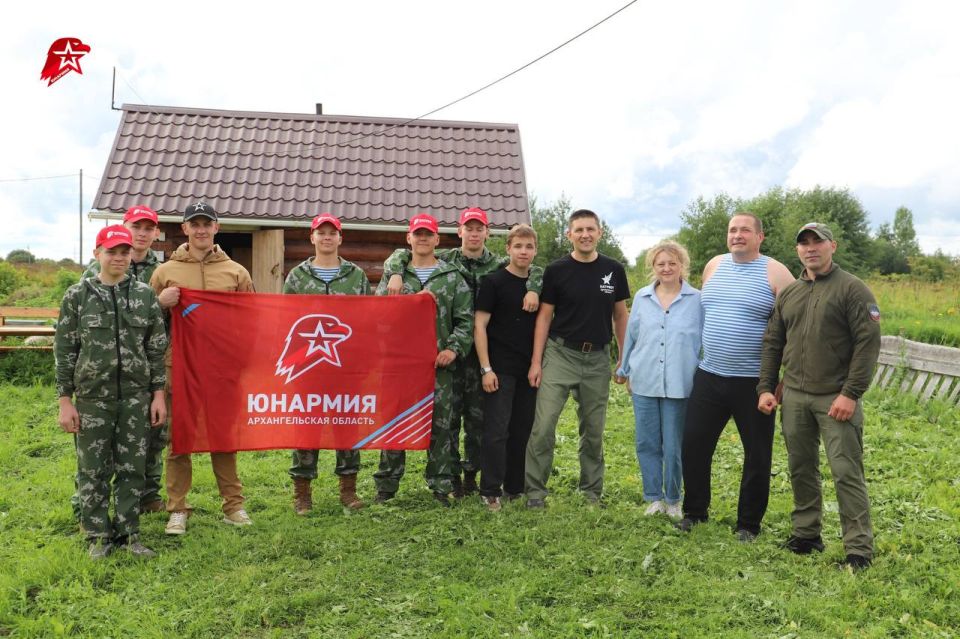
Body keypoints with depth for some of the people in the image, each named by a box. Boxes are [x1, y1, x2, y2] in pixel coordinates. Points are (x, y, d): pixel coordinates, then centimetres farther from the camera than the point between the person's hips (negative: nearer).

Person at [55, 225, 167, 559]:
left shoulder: (145, 294, 4)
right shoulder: (77, 295, 0)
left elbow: (157, 347, 6)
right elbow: (64, 350, 1)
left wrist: (158, 393, 2)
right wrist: (65, 400, -3)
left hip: (136, 396, 1)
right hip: (92, 397, -1)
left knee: (132, 468, 7)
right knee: (93, 470, 6)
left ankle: (128, 533, 19)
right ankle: (99, 536, 19)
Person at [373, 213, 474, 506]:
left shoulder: (453, 277, 8)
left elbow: (465, 319, 4)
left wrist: (454, 348, -8)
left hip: (439, 363, 0)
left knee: (441, 426, 4)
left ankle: (441, 486, 15)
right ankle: (386, 486, 17)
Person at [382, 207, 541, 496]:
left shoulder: (499, 265, 6)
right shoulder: (444, 260, 4)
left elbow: (536, 271, 5)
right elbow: (401, 254, 6)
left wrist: (533, 289, -15)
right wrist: (395, 272, -15)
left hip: (482, 352, 1)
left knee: (478, 415, 5)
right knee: (448, 413, 3)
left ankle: (471, 473, 18)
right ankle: (451, 475, 14)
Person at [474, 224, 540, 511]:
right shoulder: (494, 282, -5)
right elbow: (479, 325, -7)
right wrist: (486, 368, -13)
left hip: (529, 369, 5)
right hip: (500, 368, -5)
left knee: (523, 430, 10)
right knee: (497, 431, -4)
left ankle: (516, 488, 21)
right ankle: (491, 491, 5)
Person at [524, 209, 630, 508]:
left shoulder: (613, 270, 4)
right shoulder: (556, 271, -3)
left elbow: (620, 315, 11)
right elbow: (544, 317, -1)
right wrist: (536, 362, -6)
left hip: (598, 359, 2)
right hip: (560, 354, -2)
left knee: (593, 430, 10)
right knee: (543, 426, -9)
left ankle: (592, 490, 23)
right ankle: (535, 490, 3)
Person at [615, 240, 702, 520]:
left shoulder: (696, 300, 0)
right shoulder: (642, 297, 7)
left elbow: (702, 341, 5)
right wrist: (625, 371, 19)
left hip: (678, 384, -2)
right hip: (644, 382, 3)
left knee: (674, 447, 5)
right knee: (646, 444, 7)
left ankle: (673, 500, 21)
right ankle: (654, 497, 21)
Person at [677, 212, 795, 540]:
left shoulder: (775, 273, -6)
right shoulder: (714, 266, 10)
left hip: (754, 381, -4)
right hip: (709, 376, 4)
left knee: (757, 455, 6)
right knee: (693, 445, 7)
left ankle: (748, 523, 20)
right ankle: (694, 510, 25)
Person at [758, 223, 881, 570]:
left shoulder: (852, 289, -4)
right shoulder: (788, 294, 14)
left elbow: (868, 343, -10)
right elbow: (772, 343, 16)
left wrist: (851, 394, -15)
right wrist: (765, 387, 7)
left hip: (836, 399, -5)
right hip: (794, 397, 6)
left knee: (847, 473, -5)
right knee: (801, 469, 12)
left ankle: (859, 548, 3)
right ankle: (806, 534, 25)